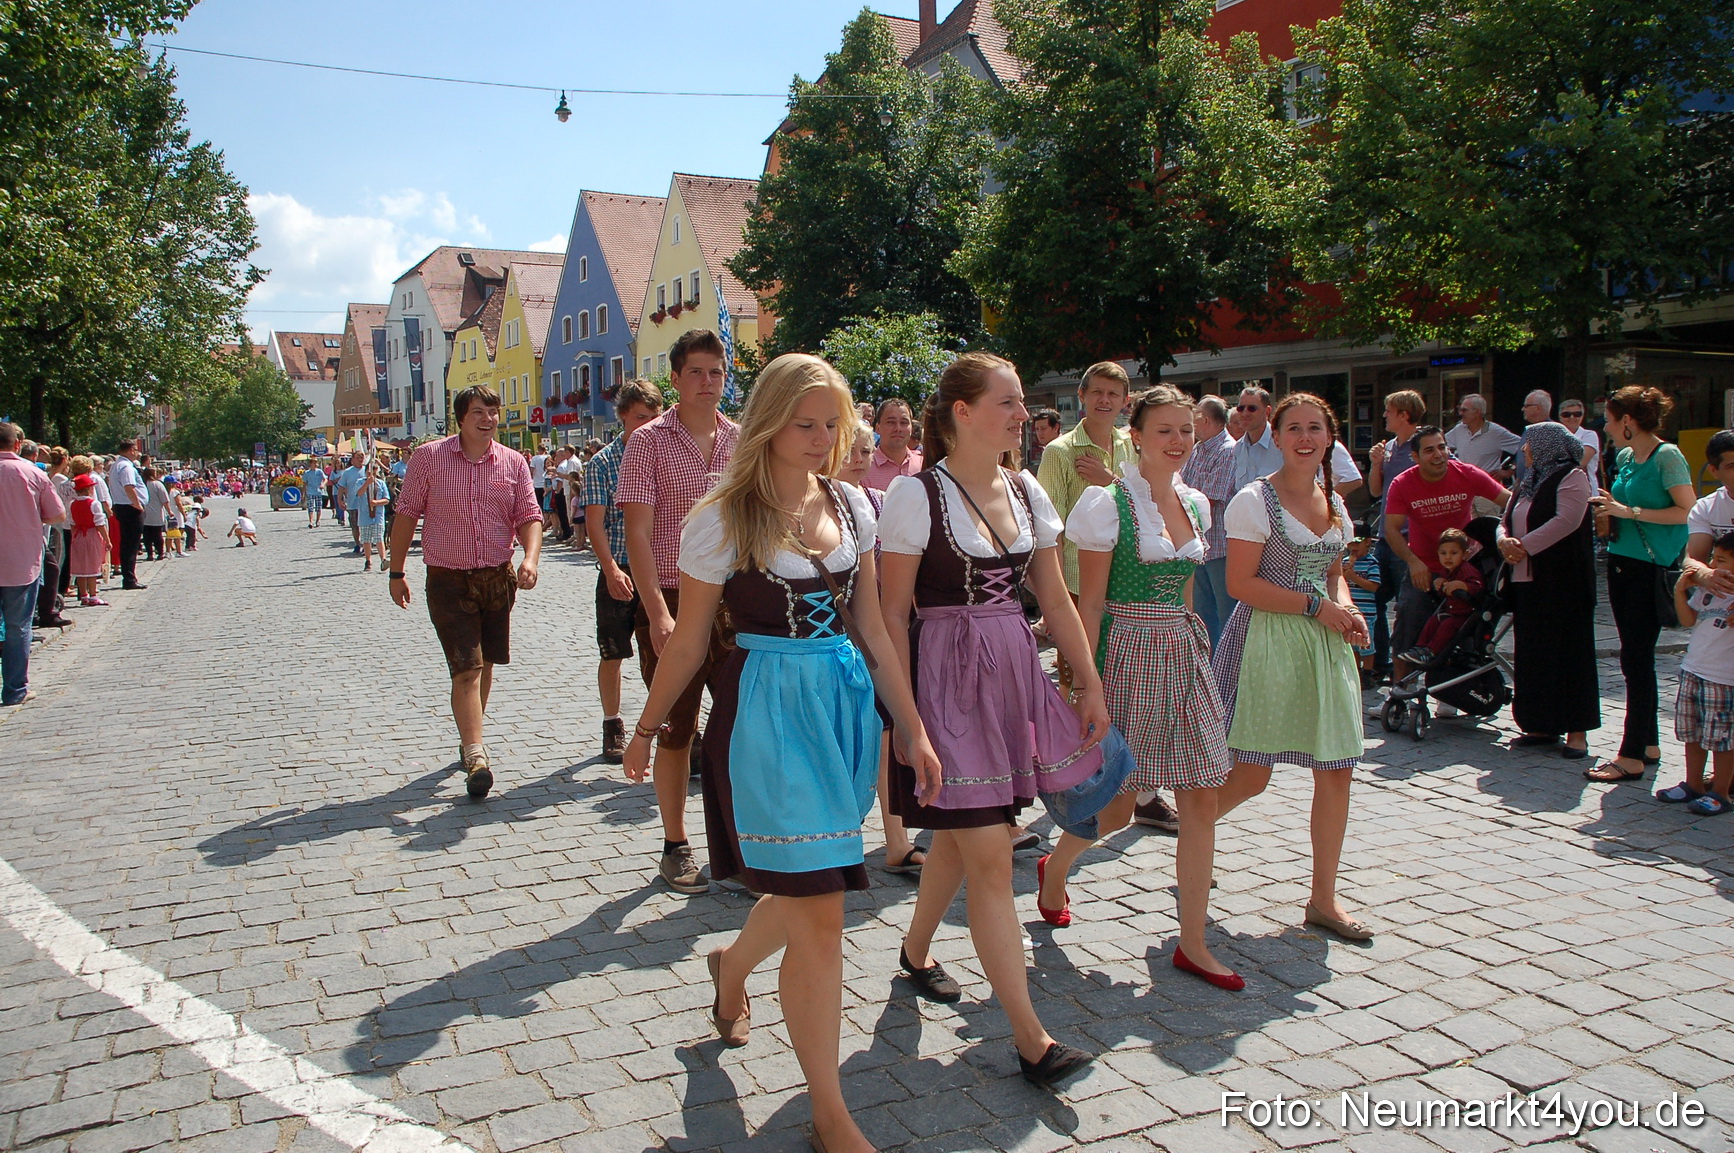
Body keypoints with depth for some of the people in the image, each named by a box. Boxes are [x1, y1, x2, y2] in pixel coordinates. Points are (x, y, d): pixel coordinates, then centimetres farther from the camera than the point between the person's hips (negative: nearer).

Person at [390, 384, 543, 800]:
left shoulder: (513, 463, 3)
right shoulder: (429, 457, -3)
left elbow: (529, 516, 2)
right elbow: (406, 514, 2)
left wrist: (530, 558, -17)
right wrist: (396, 572, 2)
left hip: (498, 578, 3)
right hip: (448, 580, -3)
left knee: (485, 664, 15)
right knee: (466, 669, -11)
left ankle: (470, 736, 35)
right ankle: (476, 757, -15)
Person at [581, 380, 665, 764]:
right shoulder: (602, 463, 0)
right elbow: (595, 520, -6)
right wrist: (611, 568, -19)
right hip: (618, 572, -1)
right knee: (612, 654, 7)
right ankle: (613, 725, 22)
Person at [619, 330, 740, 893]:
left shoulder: (741, 440, 9)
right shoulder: (649, 441, -2)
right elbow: (638, 532, -8)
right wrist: (658, 612, -17)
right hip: (672, 602, -3)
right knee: (676, 729, 5)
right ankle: (675, 847, 19)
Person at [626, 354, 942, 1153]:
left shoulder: (851, 505, 5)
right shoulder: (723, 519, -9)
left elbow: (871, 627, 9)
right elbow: (689, 641, -1)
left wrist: (912, 728, 8)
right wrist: (645, 731, 5)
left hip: (846, 703, 6)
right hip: (765, 713, -6)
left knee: (807, 889, 18)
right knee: (820, 915, -4)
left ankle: (731, 967, 53)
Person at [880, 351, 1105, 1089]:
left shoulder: (1026, 490, 8)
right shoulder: (917, 493, -11)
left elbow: (1055, 598, 13)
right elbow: (892, 613, -10)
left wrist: (1090, 684, 11)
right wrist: (905, 714, -14)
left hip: (1015, 672, 7)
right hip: (947, 678, -7)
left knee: (960, 833, 18)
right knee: (990, 854, -6)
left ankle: (915, 949, 43)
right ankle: (1030, 1038, 2)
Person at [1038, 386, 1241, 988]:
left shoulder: (1195, 504, 10)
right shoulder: (1109, 503, -10)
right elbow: (1089, 601, -11)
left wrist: (1194, 643, 16)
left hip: (1185, 654, 6)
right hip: (1127, 653, -6)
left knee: (1202, 800, 3)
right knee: (1117, 805, 3)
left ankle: (1192, 944, 13)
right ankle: (1055, 868, 35)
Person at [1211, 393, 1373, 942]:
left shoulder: (1335, 504, 13)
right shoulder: (1255, 500, -8)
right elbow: (1241, 583, -13)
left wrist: (1347, 608, 1)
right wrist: (1315, 605, -15)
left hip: (1324, 646, 7)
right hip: (1267, 642, -6)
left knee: (1337, 771, 4)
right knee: (1251, 776, -4)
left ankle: (1323, 896, 17)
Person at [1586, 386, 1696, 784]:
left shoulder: (1667, 457, -12)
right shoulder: (1624, 458, 11)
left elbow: (1688, 511, -18)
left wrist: (1630, 512, -18)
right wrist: (1610, 508, 8)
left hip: (1651, 568, -8)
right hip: (1622, 564, 8)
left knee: (1636, 659, -6)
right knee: (1636, 659, 13)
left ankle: (1632, 757, -1)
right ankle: (1649, 744, 24)